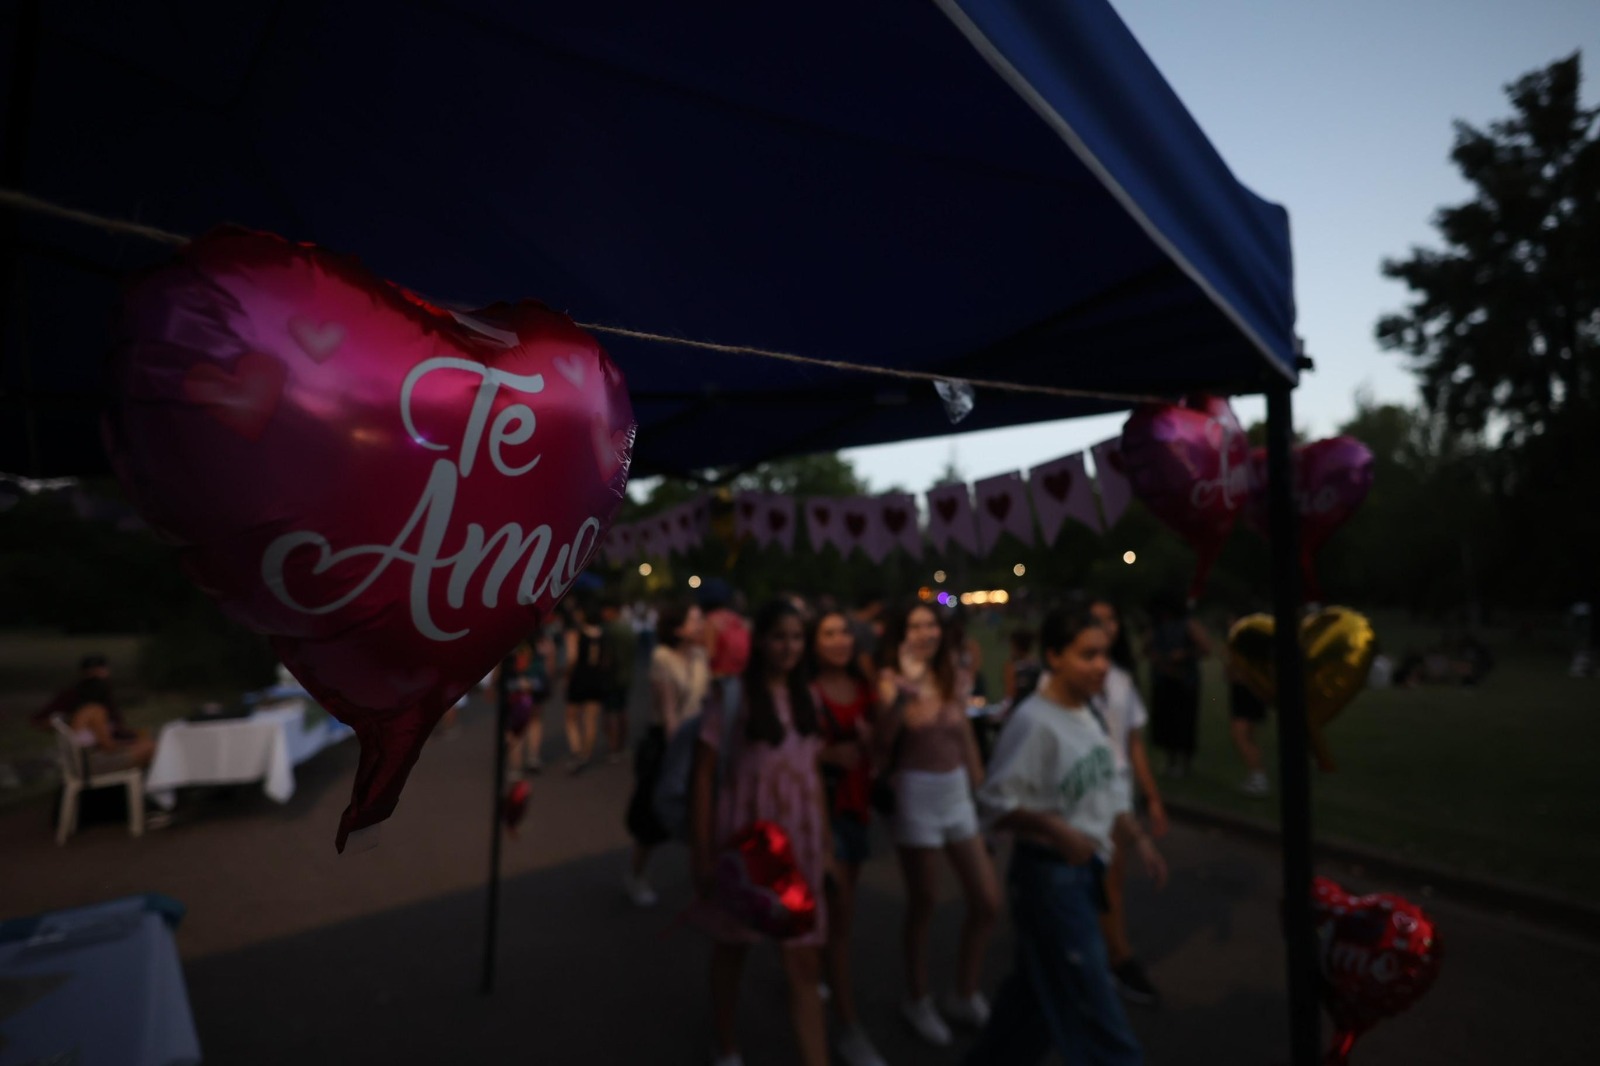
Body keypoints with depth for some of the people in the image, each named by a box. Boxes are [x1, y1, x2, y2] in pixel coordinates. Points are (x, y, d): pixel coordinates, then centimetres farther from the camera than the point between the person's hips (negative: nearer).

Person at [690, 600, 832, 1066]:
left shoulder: (806, 696, 5)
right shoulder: (733, 695, -13)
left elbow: (814, 773, 10)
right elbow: (704, 774, -11)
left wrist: (827, 844, 10)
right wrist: (702, 852, -12)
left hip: (799, 842, 4)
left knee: (805, 963, 5)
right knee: (731, 947, 17)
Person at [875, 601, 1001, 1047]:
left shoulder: (952, 678, 4)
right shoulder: (892, 681, -11)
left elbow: (966, 739, 13)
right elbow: (879, 744, -26)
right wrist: (902, 694, -37)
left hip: (958, 793, 6)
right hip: (916, 795, -5)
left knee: (987, 901, 9)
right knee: (923, 905, 8)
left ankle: (966, 996, 31)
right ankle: (918, 1000, 32)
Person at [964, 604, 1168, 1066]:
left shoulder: (1087, 713, 5)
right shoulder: (1033, 721, -21)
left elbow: (1107, 791, 14)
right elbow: (996, 802, -20)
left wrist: (1138, 841, 4)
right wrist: (1057, 831, -28)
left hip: (1085, 870, 9)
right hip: (1048, 874, -9)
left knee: (1039, 987, 22)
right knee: (1090, 999, 2)